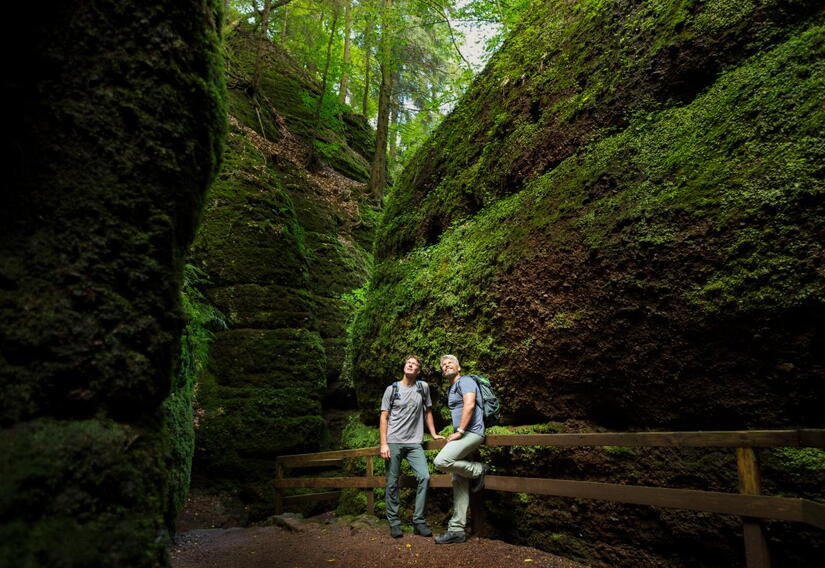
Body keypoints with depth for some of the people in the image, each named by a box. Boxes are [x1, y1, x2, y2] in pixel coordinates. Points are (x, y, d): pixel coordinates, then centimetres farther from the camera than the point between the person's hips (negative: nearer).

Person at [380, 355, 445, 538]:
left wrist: (434, 434, 15)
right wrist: (383, 444, -6)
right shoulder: (392, 389, 4)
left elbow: (427, 412, 18)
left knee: (424, 477, -13)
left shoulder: (423, 387, 9)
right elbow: (384, 417, 2)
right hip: (393, 442, -1)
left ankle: (419, 521, 0)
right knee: (392, 483, 2)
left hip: (414, 442, 1)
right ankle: (394, 522, 16)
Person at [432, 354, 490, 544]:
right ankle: (456, 530, 8)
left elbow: (469, 405, -17)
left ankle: (479, 470, -6)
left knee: (441, 462, -26)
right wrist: (456, 435, 15)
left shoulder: (465, 381, -3)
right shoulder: (451, 390, 24)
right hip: (463, 435, 9)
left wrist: (459, 431, -19)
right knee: (459, 483, 5)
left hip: (471, 432, -9)